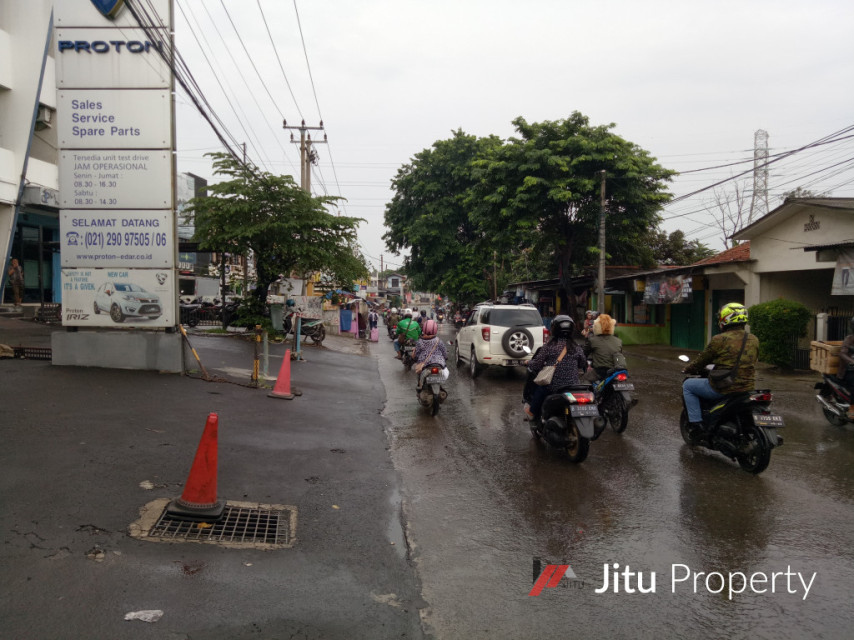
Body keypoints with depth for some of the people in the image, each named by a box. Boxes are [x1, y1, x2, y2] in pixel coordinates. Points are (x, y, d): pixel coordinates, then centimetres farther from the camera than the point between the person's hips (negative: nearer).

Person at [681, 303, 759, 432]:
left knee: (687, 385, 14)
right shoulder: (754, 340, 4)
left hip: (723, 388, -6)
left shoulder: (719, 340, -14)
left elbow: (702, 360, -4)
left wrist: (687, 370, 15)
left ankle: (696, 422, 6)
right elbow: (753, 361, 18)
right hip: (748, 387, 7)